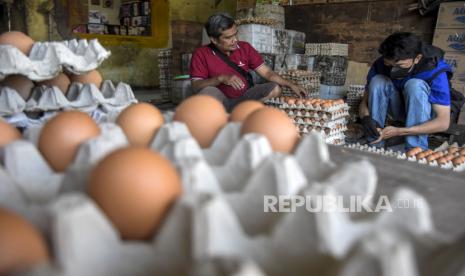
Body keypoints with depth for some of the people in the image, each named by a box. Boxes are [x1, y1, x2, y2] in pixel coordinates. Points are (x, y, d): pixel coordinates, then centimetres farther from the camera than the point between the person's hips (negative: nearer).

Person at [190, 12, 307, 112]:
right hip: (222, 102, -4)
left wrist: (291, 85, -10)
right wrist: (221, 78, -29)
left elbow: (267, 72, 0)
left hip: (245, 98, 4)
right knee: (208, 92, -36)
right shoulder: (201, 54, -8)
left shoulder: (245, 47, 0)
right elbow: (196, 85, -15)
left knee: (275, 89, -19)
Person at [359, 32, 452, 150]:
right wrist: (366, 117, -38)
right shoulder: (380, 65, -19)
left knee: (415, 85, -33)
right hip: (398, 110, 3)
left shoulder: (435, 71, -27)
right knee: (377, 81, -25)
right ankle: (374, 145, -22)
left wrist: (399, 131, -42)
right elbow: (365, 100, -13)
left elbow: (443, 123, -30)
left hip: (426, 115, -2)